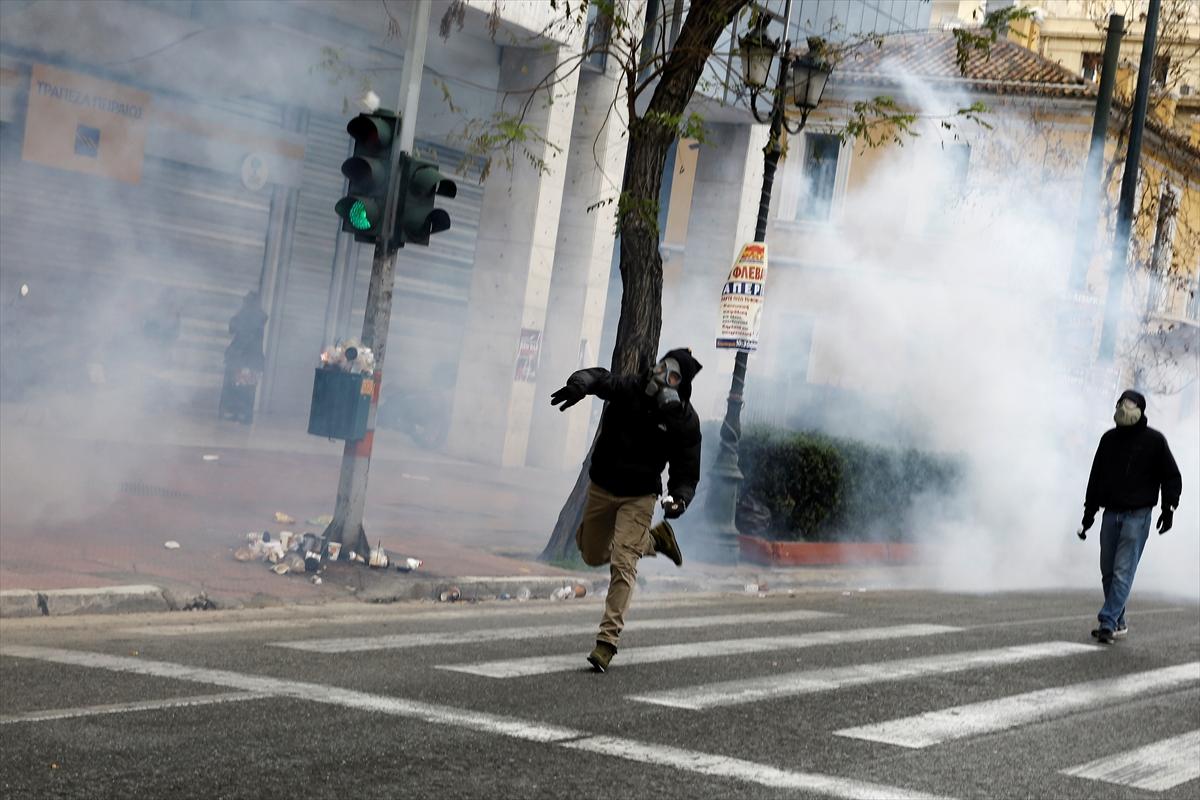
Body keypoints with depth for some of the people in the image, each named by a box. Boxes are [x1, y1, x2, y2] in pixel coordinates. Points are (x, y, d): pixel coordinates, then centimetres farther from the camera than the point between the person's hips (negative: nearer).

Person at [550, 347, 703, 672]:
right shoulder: (629, 389, -12)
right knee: (593, 556, 19)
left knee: (622, 564, -15)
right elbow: (600, 379, -28)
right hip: (601, 487, 4)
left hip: (639, 498, -3)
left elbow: (686, 472, -8)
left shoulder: (685, 422, -14)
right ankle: (655, 538, 41)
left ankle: (608, 640, -13)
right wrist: (580, 383, -53)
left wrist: (679, 498, -29)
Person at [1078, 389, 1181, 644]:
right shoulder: (1109, 439, 10)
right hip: (1111, 513, 5)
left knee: (1123, 571, -11)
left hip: (1138, 515, -5)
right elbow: (1096, 477, 15)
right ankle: (1118, 623, 17)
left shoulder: (1154, 440, -2)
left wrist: (1168, 508, -7)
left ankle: (1108, 622, -13)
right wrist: (1089, 512, 12)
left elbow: (1171, 477, 4)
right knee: (1108, 571, 6)